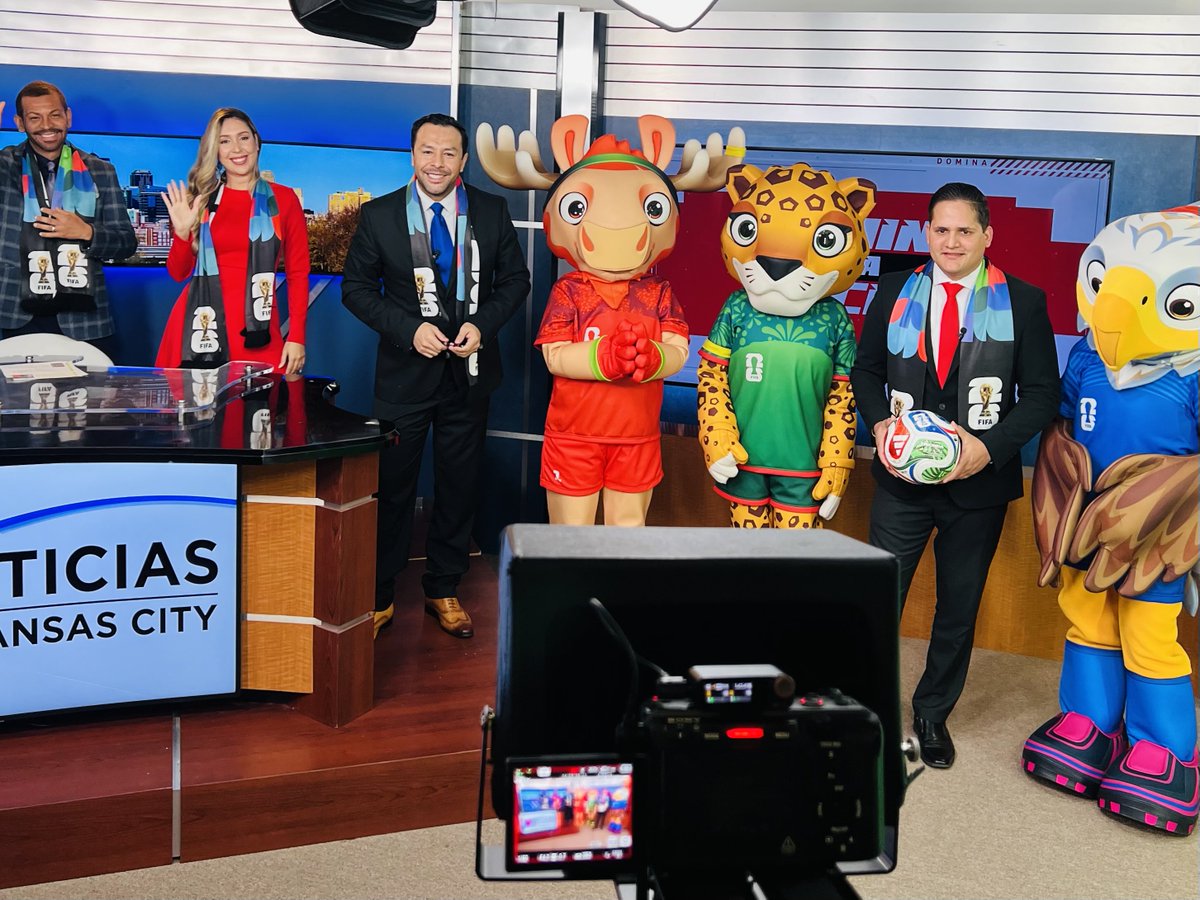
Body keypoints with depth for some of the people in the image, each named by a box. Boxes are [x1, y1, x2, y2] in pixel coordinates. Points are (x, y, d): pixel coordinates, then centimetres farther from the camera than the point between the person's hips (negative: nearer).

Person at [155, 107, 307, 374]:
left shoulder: (283, 199, 6)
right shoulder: (201, 199, 10)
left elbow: (298, 273, 5)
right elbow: (178, 272, 12)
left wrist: (296, 337, -3)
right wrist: (182, 231, -6)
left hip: (256, 333, -1)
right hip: (199, 327, 1)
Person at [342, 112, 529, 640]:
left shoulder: (491, 212, -1)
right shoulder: (379, 216, -5)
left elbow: (515, 280, 5)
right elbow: (357, 287, -2)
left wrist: (483, 325, -13)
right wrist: (410, 329, -16)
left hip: (470, 371, 2)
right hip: (405, 373, -2)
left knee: (459, 484, 13)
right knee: (392, 485, 6)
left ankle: (443, 591, 29)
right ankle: (379, 597, 22)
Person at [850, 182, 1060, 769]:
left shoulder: (1023, 302, -3)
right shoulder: (895, 293, 3)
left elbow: (1042, 393, -3)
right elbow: (866, 369, 9)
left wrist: (990, 446, -16)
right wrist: (879, 424, -9)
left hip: (978, 481, 0)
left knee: (959, 609, 13)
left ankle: (933, 714, 32)